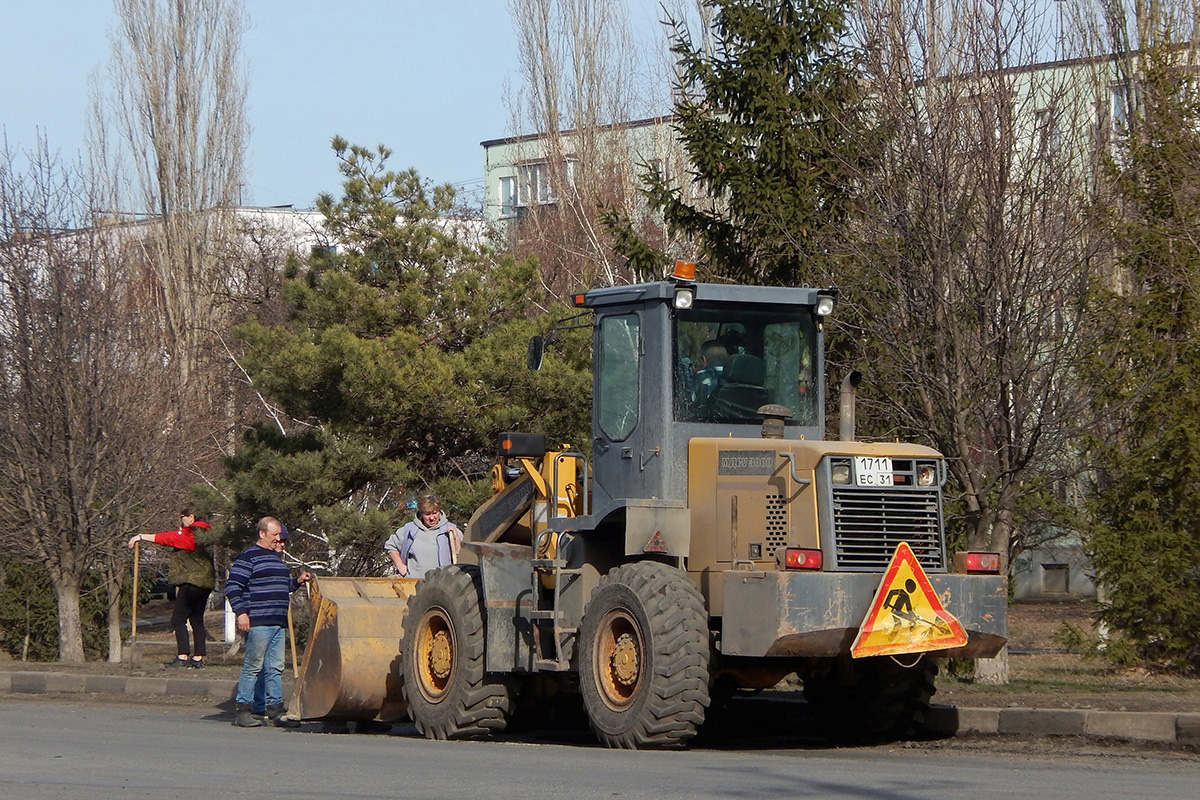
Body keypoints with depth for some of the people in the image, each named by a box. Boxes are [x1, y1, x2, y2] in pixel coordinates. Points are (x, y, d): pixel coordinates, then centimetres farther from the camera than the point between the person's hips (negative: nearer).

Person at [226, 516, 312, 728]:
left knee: (275, 668, 8)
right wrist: (241, 612, -17)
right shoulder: (248, 557, -6)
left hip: (278, 623, 8)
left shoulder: (276, 557, 21)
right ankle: (242, 711, 0)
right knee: (253, 666, -5)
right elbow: (232, 587, -10)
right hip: (258, 622, -8)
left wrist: (298, 581, 15)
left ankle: (275, 709, 11)